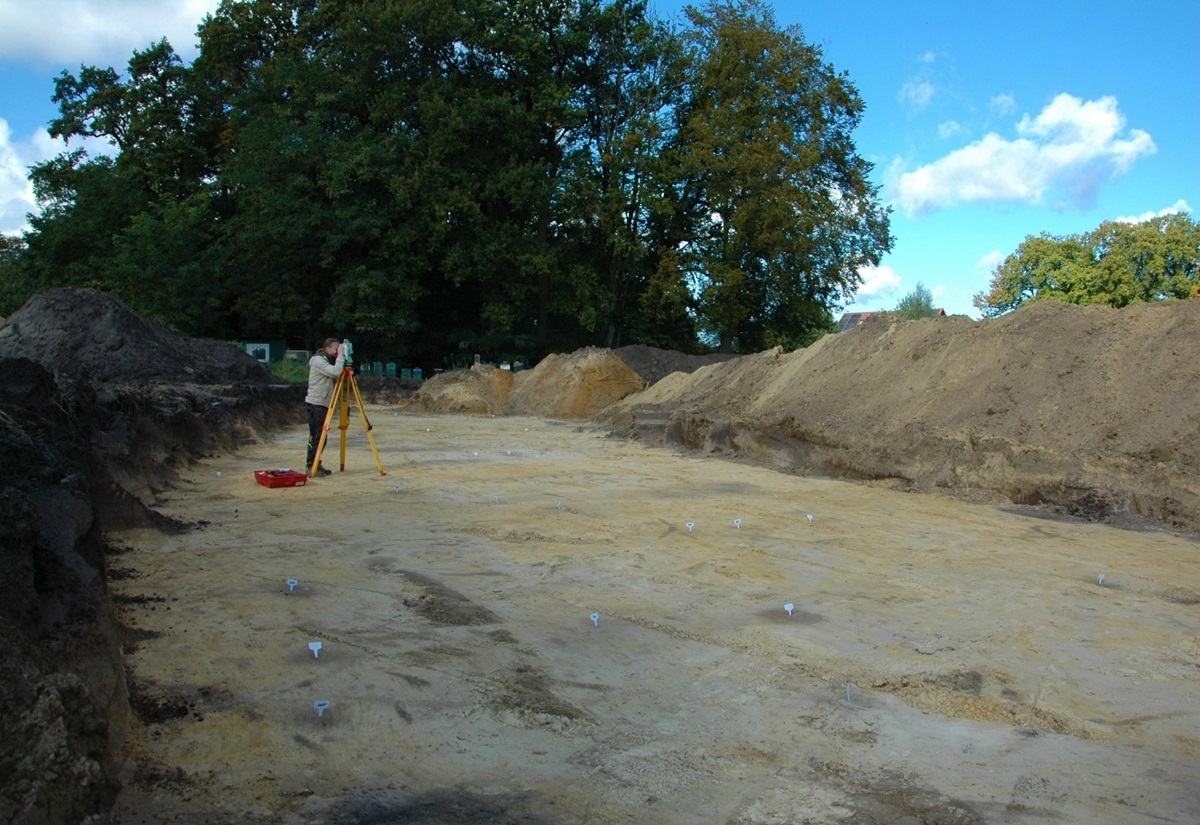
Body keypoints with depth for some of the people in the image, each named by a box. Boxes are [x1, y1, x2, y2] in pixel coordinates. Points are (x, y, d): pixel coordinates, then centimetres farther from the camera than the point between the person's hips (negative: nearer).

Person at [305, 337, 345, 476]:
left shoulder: (326, 361, 19)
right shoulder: (318, 361, -13)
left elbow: (336, 377, 16)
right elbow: (335, 372, -25)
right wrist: (341, 356, -18)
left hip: (322, 404, 10)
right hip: (316, 404, -10)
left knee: (319, 436, 10)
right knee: (316, 436, -9)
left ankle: (314, 465, 14)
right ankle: (312, 466, -5)